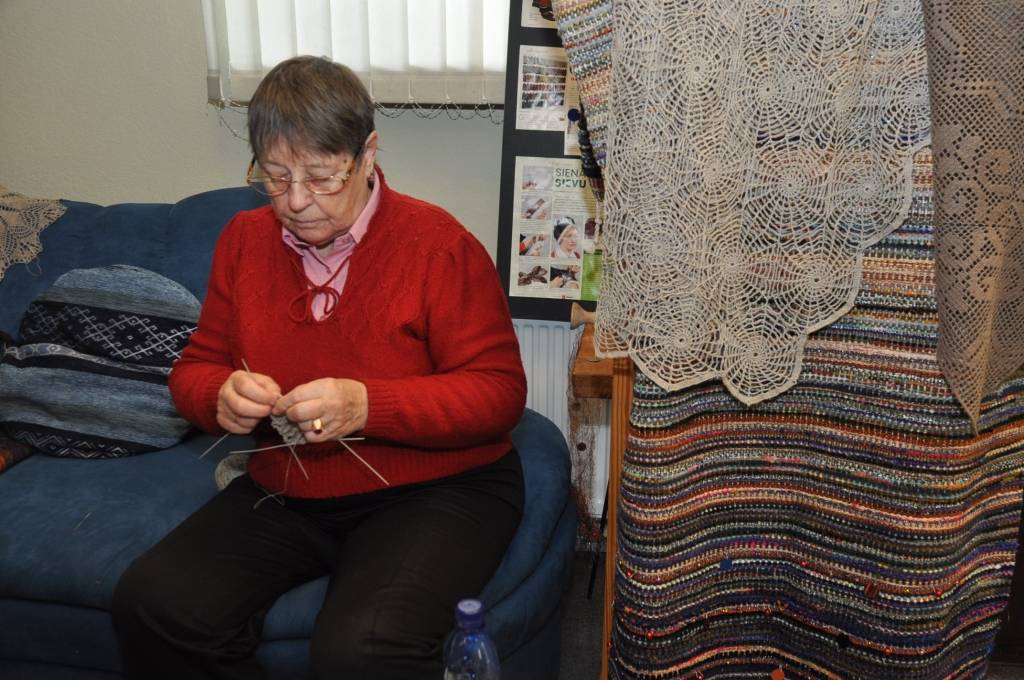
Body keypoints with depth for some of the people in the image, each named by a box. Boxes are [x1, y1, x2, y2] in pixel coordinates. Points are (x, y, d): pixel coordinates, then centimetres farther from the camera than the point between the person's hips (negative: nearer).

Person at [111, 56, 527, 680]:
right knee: (152, 605, -16)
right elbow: (195, 368, 13)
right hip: (286, 493, 5)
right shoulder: (245, 240, 5)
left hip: (435, 487, -4)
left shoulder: (440, 244, -11)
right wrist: (222, 395, -13)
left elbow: (500, 391, -12)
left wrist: (368, 405, -26)